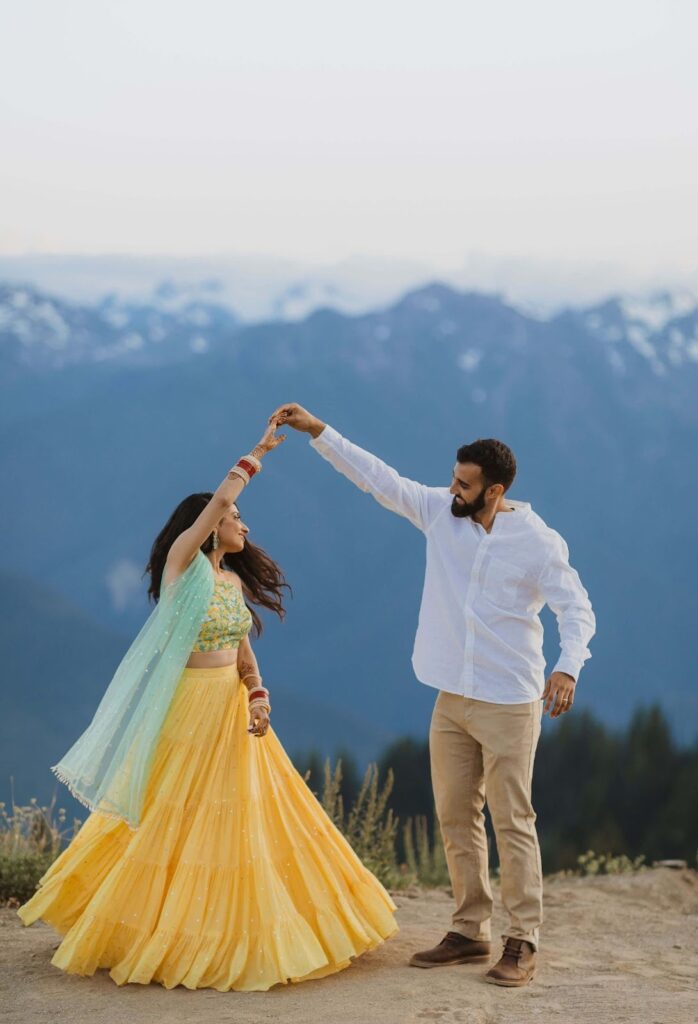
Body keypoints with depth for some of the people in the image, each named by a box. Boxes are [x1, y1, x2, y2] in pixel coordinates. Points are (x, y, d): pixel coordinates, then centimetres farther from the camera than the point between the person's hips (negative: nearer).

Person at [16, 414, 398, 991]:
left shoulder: (235, 581, 11)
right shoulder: (183, 563, -9)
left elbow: (243, 651, 12)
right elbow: (218, 500, -22)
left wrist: (259, 697, -6)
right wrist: (256, 455, -12)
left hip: (235, 711, 7)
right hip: (189, 711, -7)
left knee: (242, 820, 9)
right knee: (178, 823, 1)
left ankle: (242, 933, 18)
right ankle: (165, 930, 13)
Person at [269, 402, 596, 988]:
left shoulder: (539, 542, -12)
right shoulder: (440, 513, 1)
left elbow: (577, 609, -13)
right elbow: (377, 478, 2)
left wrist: (568, 667, -31)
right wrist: (318, 431, -3)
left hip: (510, 704, -6)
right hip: (452, 699, 6)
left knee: (513, 822, -3)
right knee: (455, 818, 10)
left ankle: (523, 942, 4)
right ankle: (470, 933, 21)